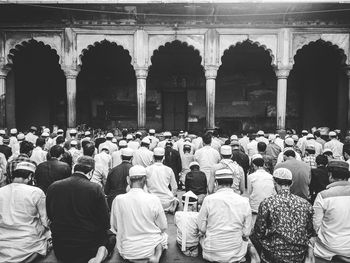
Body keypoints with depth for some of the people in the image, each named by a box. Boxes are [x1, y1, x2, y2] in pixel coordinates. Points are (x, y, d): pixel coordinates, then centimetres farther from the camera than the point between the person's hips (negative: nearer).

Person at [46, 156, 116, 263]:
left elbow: (50, 216, 9)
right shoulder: (95, 189, -19)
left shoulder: (53, 187, -7)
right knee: (112, 235, 24)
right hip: (88, 249, -5)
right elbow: (106, 223, -12)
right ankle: (101, 252, -3)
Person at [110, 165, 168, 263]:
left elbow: (114, 227, 0)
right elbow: (163, 227, -5)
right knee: (164, 235, 32)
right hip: (149, 249, -1)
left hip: (127, 252, 1)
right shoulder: (153, 200, -17)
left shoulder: (118, 200, -14)